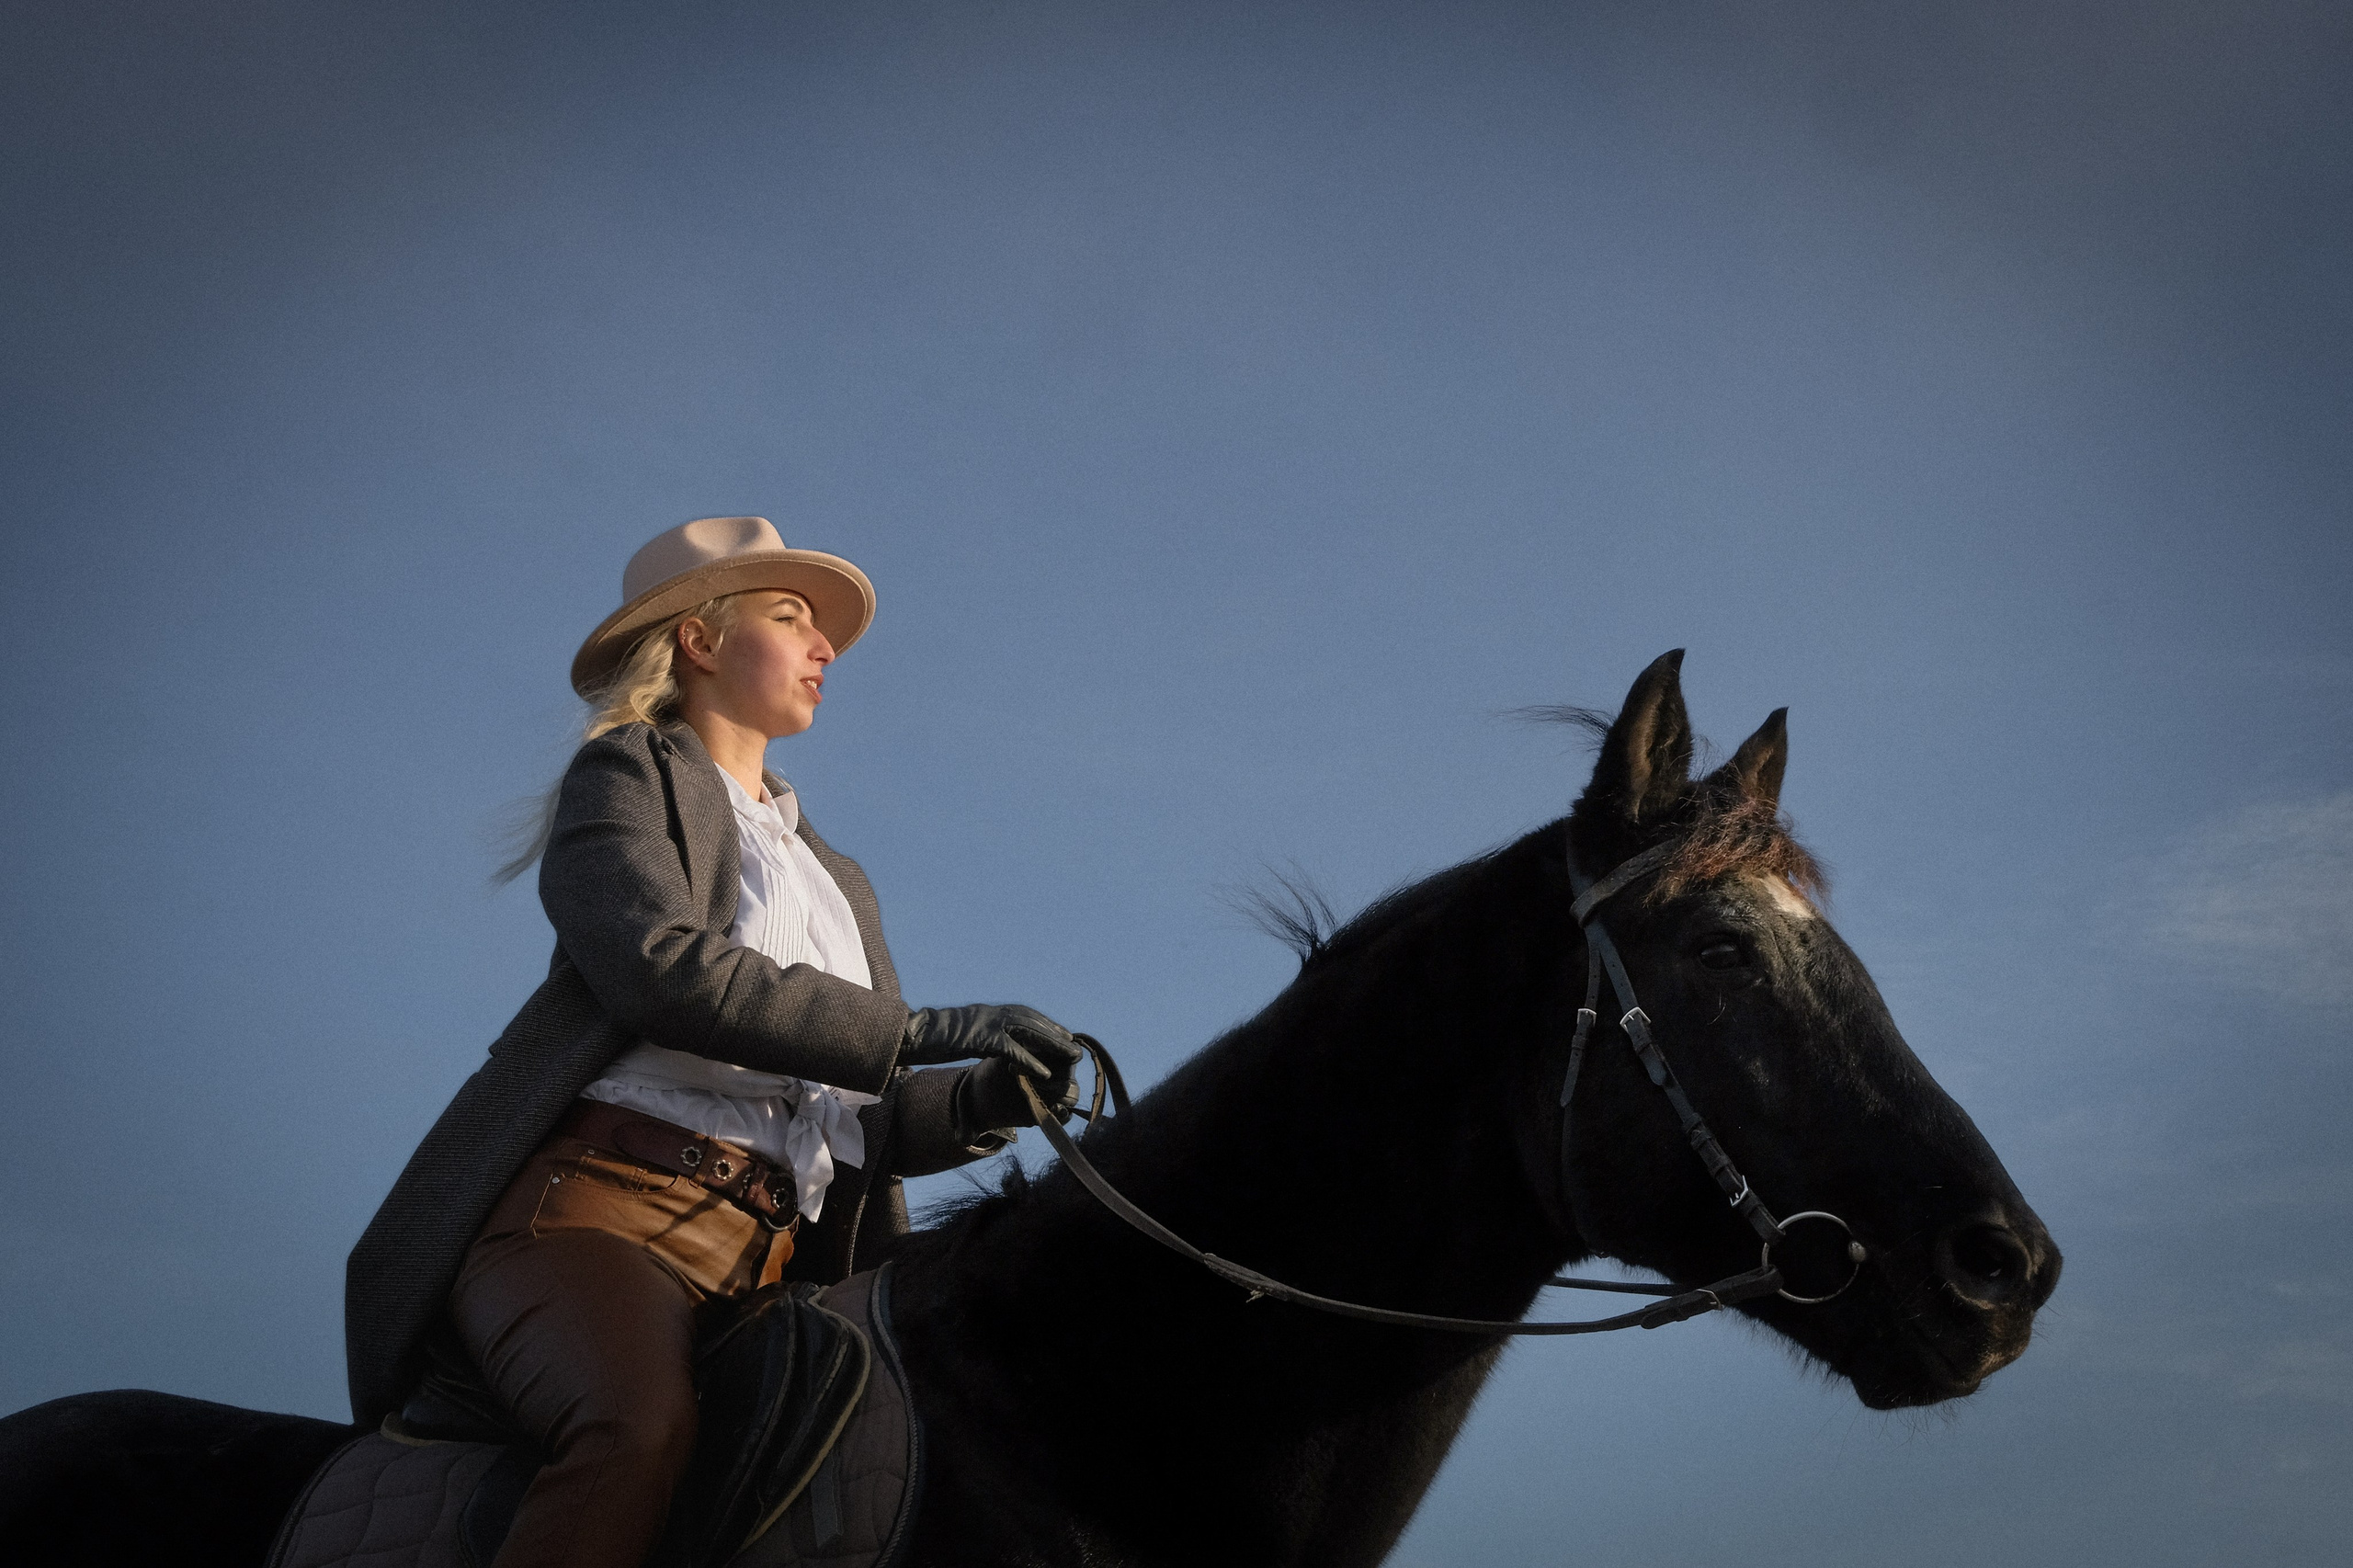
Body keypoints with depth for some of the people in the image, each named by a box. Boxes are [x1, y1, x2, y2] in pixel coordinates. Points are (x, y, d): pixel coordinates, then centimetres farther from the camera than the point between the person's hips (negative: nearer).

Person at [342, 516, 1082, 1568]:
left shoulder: (831, 876, 31)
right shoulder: (627, 774, 10)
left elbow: (869, 1119, 24)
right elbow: (661, 964, -11)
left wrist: (983, 1101, 2)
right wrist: (918, 1032, -12)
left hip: (770, 1269, 7)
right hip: (599, 1206, -7)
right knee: (642, 1431, -37)